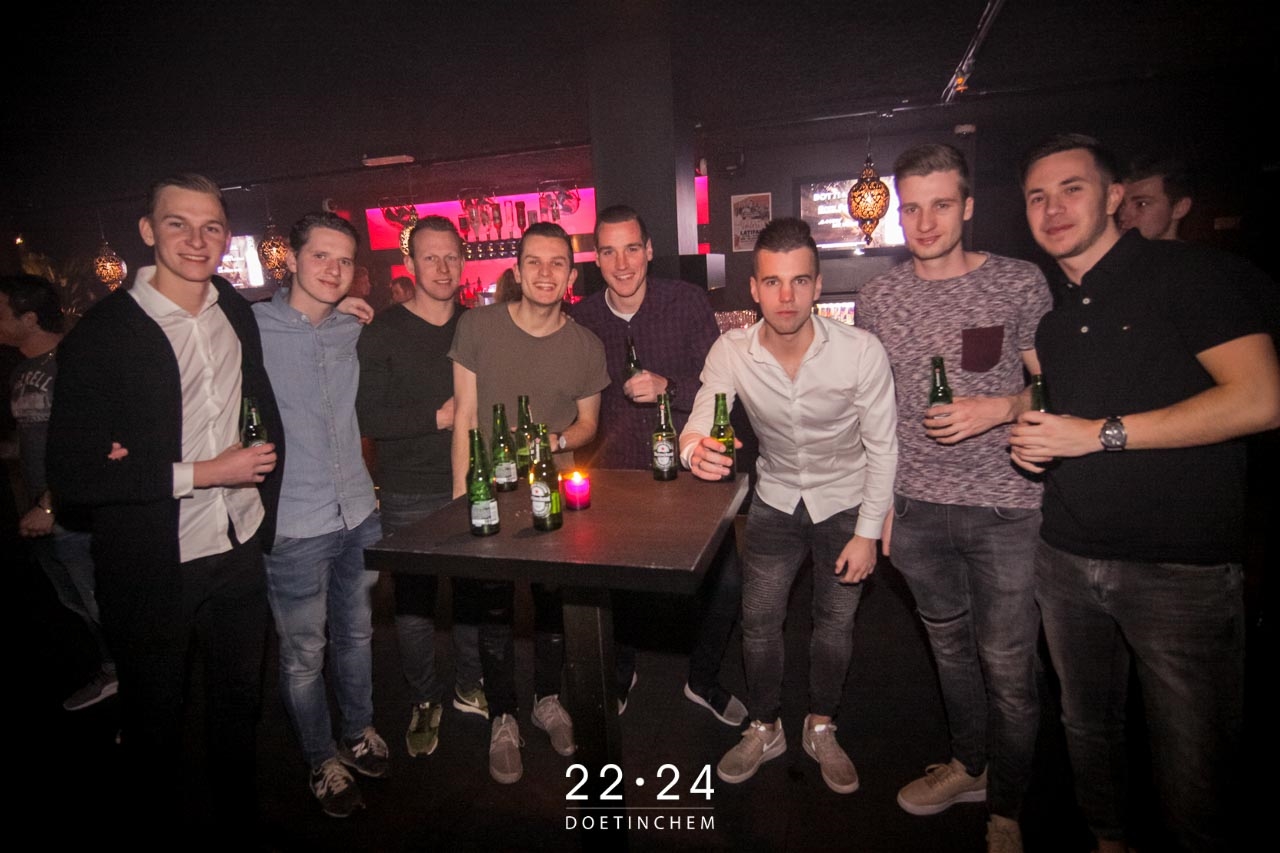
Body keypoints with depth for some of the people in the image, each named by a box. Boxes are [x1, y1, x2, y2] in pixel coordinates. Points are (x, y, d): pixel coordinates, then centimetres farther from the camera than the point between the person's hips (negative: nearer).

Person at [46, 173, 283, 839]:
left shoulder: (237, 312, 2)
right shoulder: (101, 333, -12)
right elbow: (70, 473, -15)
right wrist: (196, 474, -20)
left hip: (239, 552, 5)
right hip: (152, 567, -4)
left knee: (238, 702, 22)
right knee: (155, 719, 17)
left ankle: (239, 822, 44)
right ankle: (159, 824, 42)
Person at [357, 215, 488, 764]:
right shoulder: (382, 333, -6)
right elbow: (368, 417, -14)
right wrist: (438, 417, -17)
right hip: (409, 497, -3)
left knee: (473, 591, 14)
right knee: (413, 602, 9)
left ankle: (469, 686, 35)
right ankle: (424, 701, 30)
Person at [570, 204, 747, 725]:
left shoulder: (687, 302, -6)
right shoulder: (581, 319, 0)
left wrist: (667, 387, -23)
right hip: (617, 472, 1)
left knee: (725, 581, -1)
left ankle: (703, 680, 28)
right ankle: (621, 672, 41)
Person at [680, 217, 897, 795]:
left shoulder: (861, 351, -24)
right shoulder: (731, 352, -19)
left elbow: (882, 448, -14)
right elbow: (699, 426, -16)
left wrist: (867, 532, -12)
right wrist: (696, 450, -41)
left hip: (845, 503, -1)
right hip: (776, 499, 2)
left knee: (835, 623, 12)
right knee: (758, 620, 6)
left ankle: (821, 729, 37)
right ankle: (765, 730, 31)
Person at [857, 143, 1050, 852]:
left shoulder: (1018, 282, -4)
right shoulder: (877, 296, 5)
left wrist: (1001, 407, -18)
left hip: (1005, 508, -3)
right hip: (916, 506, 3)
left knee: (1007, 665, 5)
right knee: (949, 646, 18)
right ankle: (968, 765, 41)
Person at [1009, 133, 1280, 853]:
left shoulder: (1188, 272, -6)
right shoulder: (1047, 304, 12)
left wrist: (1100, 434, -17)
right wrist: (1030, 438, 2)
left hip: (1181, 568, -5)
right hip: (1067, 559, 6)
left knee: (1198, 771, 6)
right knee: (1089, 727, 20)